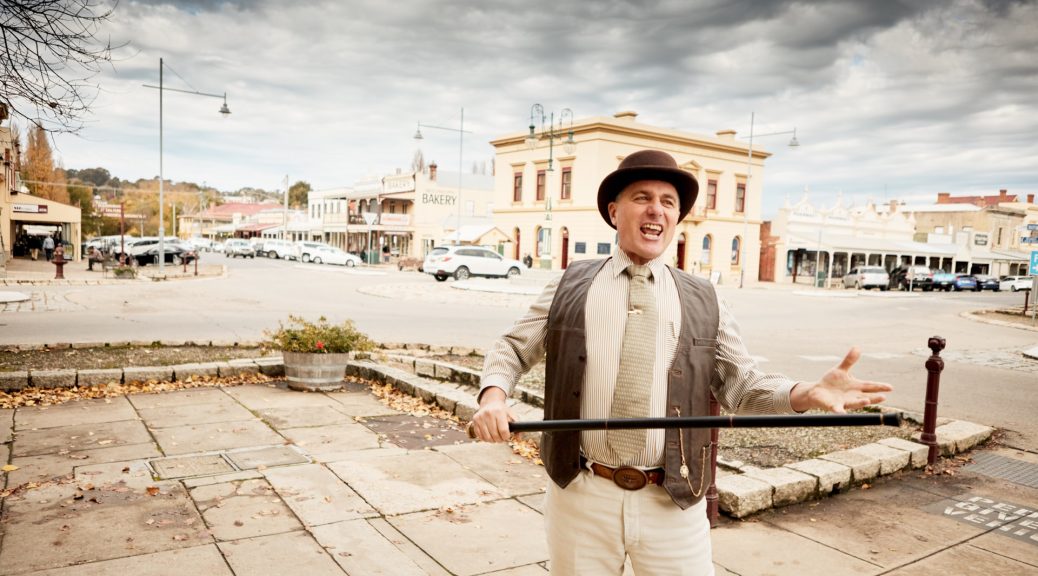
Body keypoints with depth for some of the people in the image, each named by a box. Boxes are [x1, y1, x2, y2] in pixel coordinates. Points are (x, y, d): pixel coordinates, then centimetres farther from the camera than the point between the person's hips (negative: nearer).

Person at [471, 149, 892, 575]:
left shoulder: (703, 302, 4)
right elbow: (512, 350, 6)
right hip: (581, 495, 0)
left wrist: (807, 394, -14)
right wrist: (494, 397, -14)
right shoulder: (570, 286, 2)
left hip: (672, 503, 1)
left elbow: (739, 383, 4)